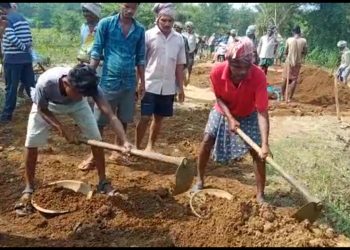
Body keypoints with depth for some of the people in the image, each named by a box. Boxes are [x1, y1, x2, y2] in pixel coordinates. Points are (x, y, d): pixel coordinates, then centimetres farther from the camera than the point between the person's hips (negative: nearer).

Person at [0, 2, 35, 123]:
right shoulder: (22, 18, 14)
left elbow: (11, 38, -23)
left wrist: (23, 48, -11)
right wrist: (26, 49, 12)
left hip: (12, 58, -7)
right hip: (26, 57, 7)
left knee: (11, 87, 1)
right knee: (31, 85, 11)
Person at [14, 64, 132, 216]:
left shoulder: (90, 86, -39)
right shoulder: (45, 83, -43)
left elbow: (110, 115, -43)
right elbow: (42, 110, -22)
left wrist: (124, 141, -57)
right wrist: (62, 128, -35)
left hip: (76, 104, 2)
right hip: (47, 105, -1)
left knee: (95, 139, -8)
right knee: (31, 143, -9)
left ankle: (103, 182, 9)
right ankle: (28, 189, 10)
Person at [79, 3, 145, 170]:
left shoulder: (140, 29, 5)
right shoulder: (105, 24, -4)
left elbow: (140, 58, 11)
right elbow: (96, 52, -3)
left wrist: (142, 82, 11)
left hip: (129, 82, 3)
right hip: (109, 80, -3)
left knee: (123, 120, 12)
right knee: (99, 121, 3)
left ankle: (117, 152, 28)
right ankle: (93, 156, 14)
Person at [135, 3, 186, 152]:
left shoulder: (179, 39, 4)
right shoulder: (148, 35, -7)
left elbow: (179, 65, 9)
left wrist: (181, 87, 9)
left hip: (168, 87, 4)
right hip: (150, 85, -3)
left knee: (159, 118, 12)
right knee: (145, 117, -1)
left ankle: (150, 146, 27)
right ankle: (136, 148, 14)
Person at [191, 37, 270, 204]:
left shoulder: (258, 76, -37)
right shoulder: (217, 72, -31)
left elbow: (262, 112, -37)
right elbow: (219, 97, -12)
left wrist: (265, 143, -45)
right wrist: (230, 118, -27)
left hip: (248, 116, -1)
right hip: (223, 112, 2)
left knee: (257, 152, -9)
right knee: (207, 142, -2)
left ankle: (260, 195, 3)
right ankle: (199, 180, 20)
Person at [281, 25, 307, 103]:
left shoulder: (289, 40, -5)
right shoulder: (304, 41, -4)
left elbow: (286, 52, 2)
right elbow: (305, 52, 3)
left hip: (289, 61, 0)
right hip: (298, 62, 0)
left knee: (285, 78, 13)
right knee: (294, 80, 5)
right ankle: (289, 98, 4)